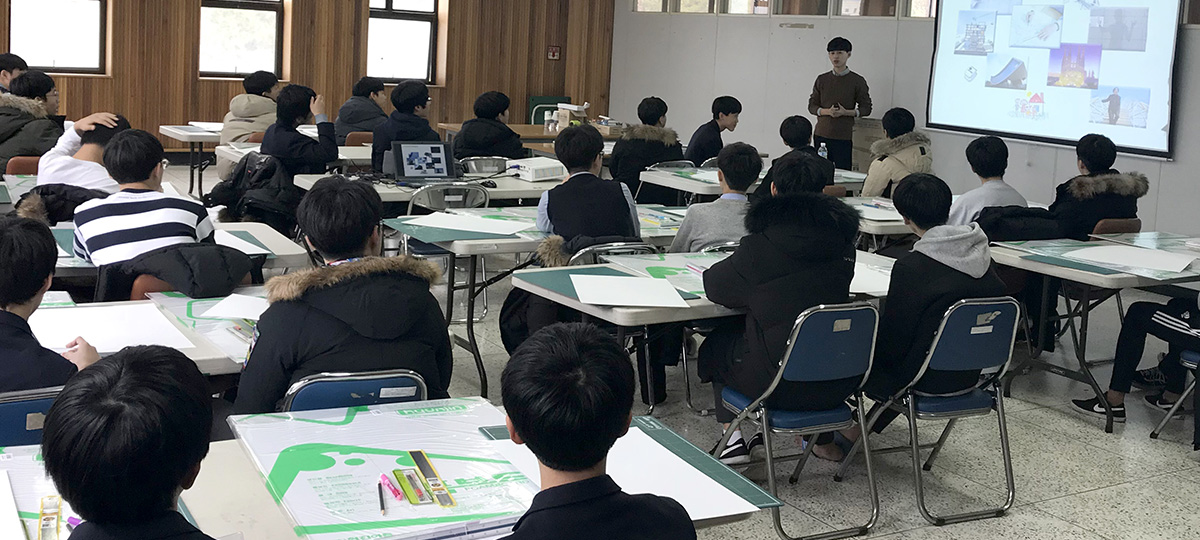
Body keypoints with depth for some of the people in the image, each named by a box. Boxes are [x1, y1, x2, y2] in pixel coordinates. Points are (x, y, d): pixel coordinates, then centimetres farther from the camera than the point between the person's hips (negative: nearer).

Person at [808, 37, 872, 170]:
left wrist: (845, 112, -14)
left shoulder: (857, 81, 2)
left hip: (844, 137, -3)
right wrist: (827, 111, -10)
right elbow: (812, 106, 11)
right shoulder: (822, 79, 11)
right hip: (821, 135, 3)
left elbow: (866, 108, 3)